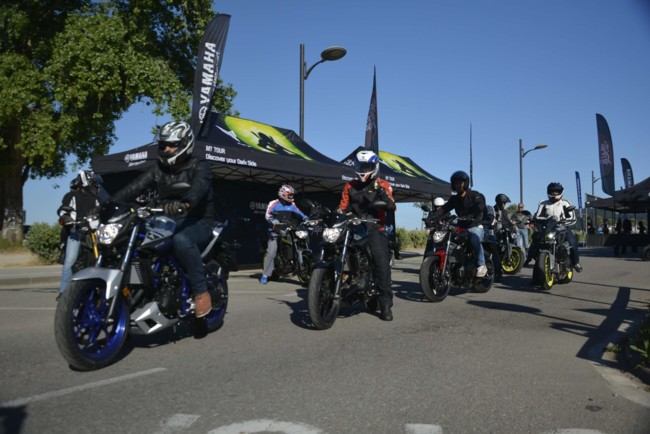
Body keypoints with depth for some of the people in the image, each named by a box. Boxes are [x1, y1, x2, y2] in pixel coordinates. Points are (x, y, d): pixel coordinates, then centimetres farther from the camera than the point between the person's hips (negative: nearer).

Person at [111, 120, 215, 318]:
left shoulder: (199, 167, -5)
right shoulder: (158, 169, 13)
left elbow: (199, 187, -29)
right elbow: (133, 188, 0)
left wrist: (184, 203, -51)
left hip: (197, 222, -6)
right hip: (169, 223, 6)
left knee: (181, 239, -38)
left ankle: (201, 291, -26)